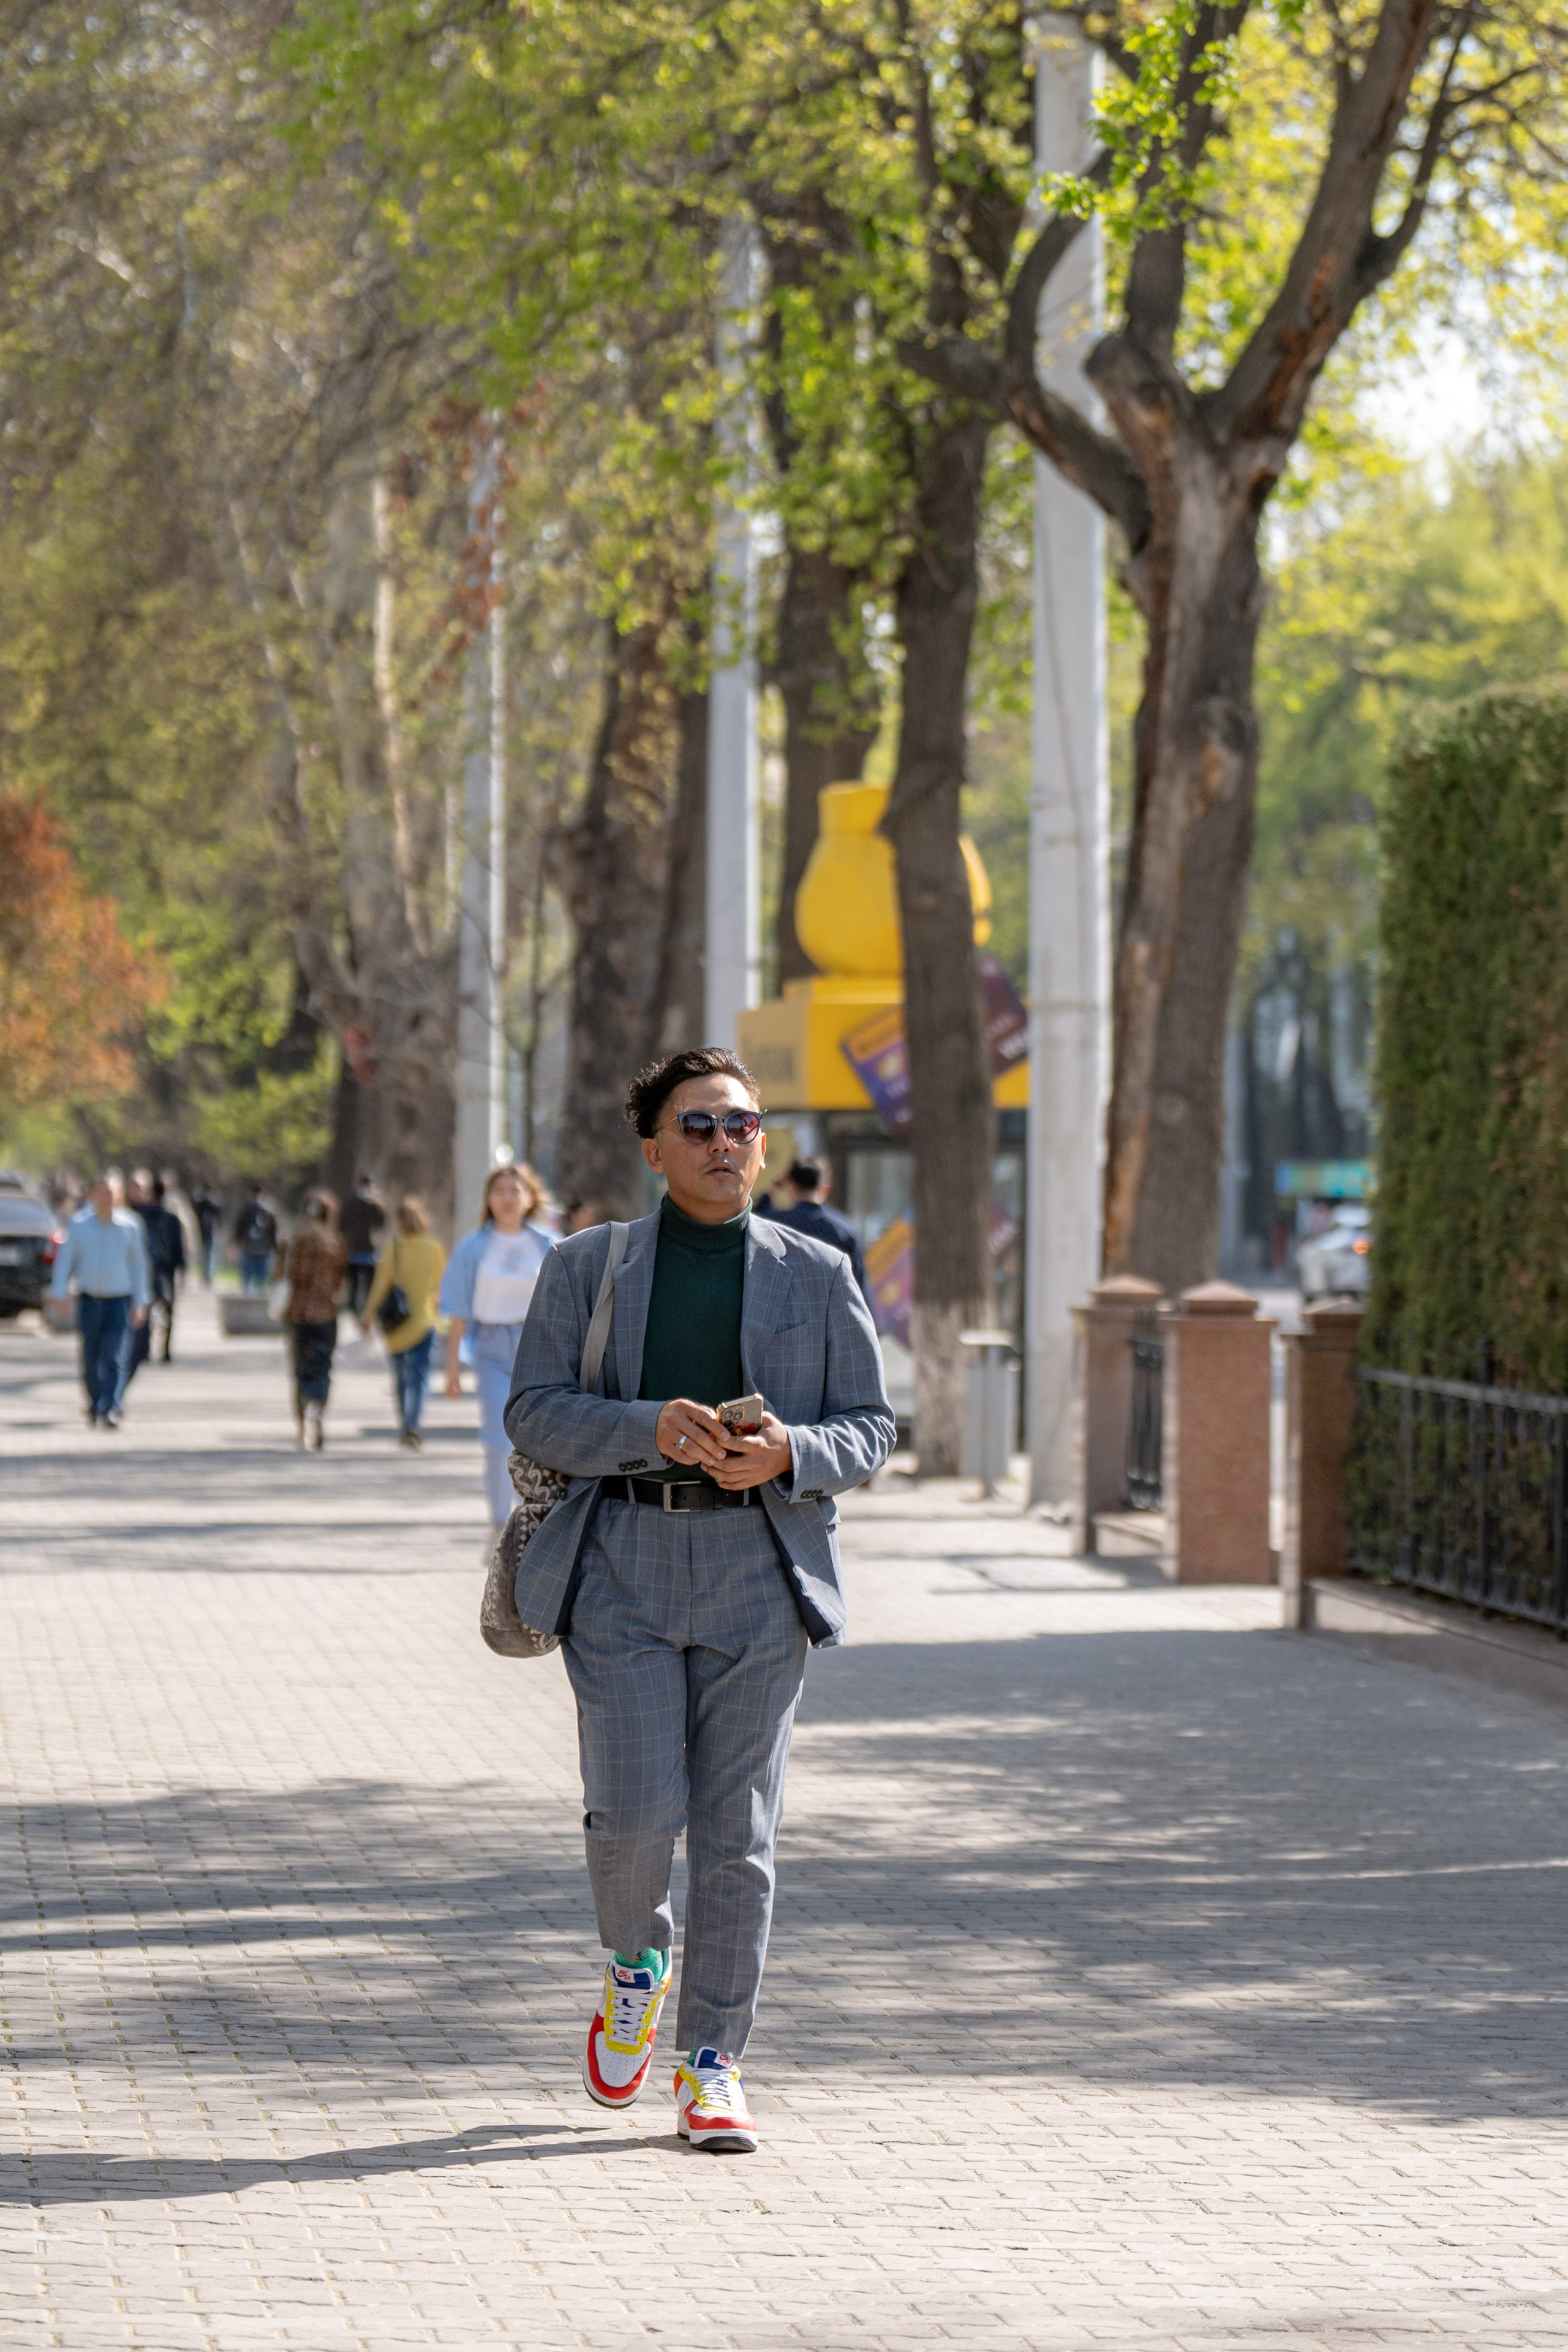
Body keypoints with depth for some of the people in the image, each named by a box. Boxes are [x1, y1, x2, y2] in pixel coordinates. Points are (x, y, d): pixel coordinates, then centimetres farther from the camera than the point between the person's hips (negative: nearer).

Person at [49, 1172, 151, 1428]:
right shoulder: (79, 1225, 1)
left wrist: (140, 1302, 5)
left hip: (120, 1301, -1)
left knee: (116, 1357, -14)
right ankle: (94, 1407, 28)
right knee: (91, 1359, 8)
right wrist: (59, 1294, -7)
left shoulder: (130, 1226, 1)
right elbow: (65, 1260, 4)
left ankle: (110, 1411, -21)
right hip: (89, 1299, 1)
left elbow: (139, 1265, 7)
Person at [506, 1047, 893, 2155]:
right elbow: (535, 1410, 3)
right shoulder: (586, 1266, 9)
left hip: (758, 1569, 1)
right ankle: (636, 1962, 23)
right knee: (638, 1810, -10)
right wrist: (651, 1428, -15)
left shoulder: (818, 1275, 10)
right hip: (622, 1564, -1)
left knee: (739, 1827, -1)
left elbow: (871, 1427, 9)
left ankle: (713, 2064, 8)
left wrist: (789, 1455, -12)